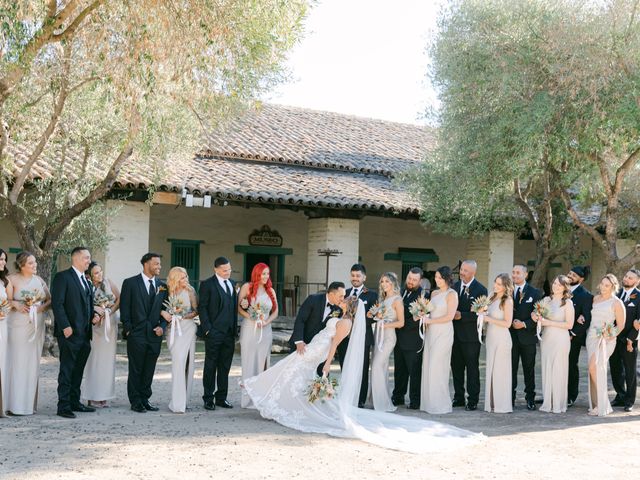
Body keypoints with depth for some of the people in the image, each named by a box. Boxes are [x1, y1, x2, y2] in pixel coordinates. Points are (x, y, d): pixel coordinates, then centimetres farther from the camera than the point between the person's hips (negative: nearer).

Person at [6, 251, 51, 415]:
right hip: (18, 326, -5)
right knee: (17, 362, -6)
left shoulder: (39, 280, 11)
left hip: (36, 326, 5)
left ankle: (30, 403, 13)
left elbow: (50, 300, 14)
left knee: (33, 363, 6)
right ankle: (16, 405, -2)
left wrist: (42, 307, -5)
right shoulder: (12, 279, -4)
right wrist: (16, 304, -20)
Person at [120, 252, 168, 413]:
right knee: (135, 370, 2)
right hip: (136, 334, -4)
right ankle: (135, 402, 10)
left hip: (155, 334, 4)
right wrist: (128, 329, -7)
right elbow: (124, 308, -2)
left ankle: (145, 399, 18)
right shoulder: (130, 283, -2)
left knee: (149, 370, 9)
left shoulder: (162, 286, 11)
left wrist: (162, 326, -1)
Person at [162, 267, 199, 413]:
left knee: (188, 363, 4)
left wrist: (183, 316, -8)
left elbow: (196, 310, 7)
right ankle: (178, 403, -15)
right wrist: (163, 312, -13)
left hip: (188, 328, 3)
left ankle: (183, 399, 16)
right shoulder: (167, 291, 1)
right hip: (174, 329, -2)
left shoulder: (190, 290, 5)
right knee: (178, 361, -14)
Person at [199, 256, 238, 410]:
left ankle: (221, 398, 18)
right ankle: (208, 399, 10)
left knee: (225, 367, 10)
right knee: (210, 367, 3)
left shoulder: (232, 284, 14)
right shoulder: (207, 284, -4)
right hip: (214, 333, -5)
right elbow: (202, 308, -7)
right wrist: (207, 329, -13)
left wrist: (235, 328, 9)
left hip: (229, 333, 6)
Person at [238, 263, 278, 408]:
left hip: (265, 331, 4)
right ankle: (248, 398, 1)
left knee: (262, 363, 4)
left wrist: (266, 321, -5)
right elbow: (238, 307, -4)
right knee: (249, 363, -3)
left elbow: (275, 311, 12)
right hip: (249, 329, -4)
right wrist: (252, 318, -14)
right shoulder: (247, 287, 0)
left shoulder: (270, 290, 11)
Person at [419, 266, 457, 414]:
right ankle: (429, 402, 9)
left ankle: (440, 404, -1)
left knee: (436, 367, -8)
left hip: (443, 333, -7)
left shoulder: (451, 294, -7)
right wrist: (424, 316, 1)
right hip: (431, 332, 7)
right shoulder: (434, 293, 14)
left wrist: (430, 320, -10)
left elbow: (449, 316, -14)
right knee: (428, 367, 4)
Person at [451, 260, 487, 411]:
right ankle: (459, 398, 21)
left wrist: (461, 315, -19)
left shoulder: (480, 289, -9)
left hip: (470, 335, -5)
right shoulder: (455, 286, 9)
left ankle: (473, 401, 8)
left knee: (472, 368, 2)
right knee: (456, 367, 11)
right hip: (455, 334, 6)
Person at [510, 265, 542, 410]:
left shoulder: (535, 293, 0)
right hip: (510, 336, 1)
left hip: (527, 336, -1)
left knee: (529, 369, 7)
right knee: (511, 368, 4)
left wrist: (524, 324, -14)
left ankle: (530, 398, 14)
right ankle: (510, 398, 10)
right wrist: (510, 323, -13)